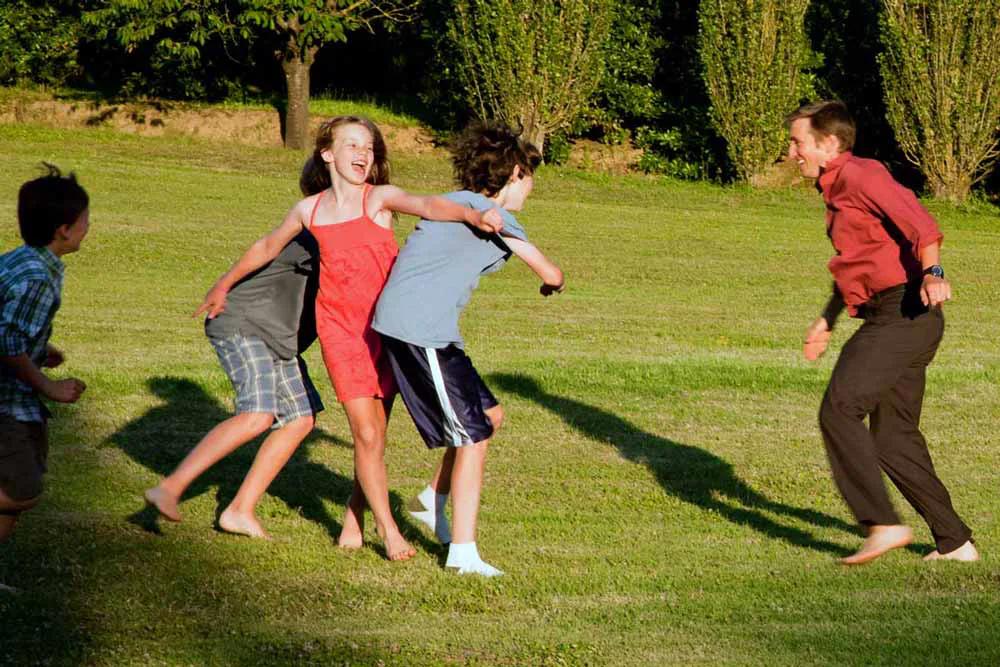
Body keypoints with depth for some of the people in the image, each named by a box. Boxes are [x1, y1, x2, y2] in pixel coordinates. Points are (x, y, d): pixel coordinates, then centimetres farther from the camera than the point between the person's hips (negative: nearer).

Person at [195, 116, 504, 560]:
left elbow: (428, 206, -25)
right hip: (340, 332, 1)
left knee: (375, 432, 3)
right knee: (366, 434, -8)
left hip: (386, 329, -1)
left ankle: (354, 519, 24)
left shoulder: (379, 199, -5)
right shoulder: (310, 210, 4)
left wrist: (473, 216, -44)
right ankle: (388, 530, 4)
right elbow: (268, 247, 21)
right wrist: (224, 285, 32)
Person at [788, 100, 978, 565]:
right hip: (894, 320, 11)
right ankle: (954, 543, 16)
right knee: (892, 436, 13)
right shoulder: (837, 189, 23)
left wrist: (931, 272, -39)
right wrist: (827, 321, 31)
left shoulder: (859, 175, -8)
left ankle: (883, 523, -19)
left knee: (839, 409, -17)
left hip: (902, 311, -11)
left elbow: (918, 220, -23)